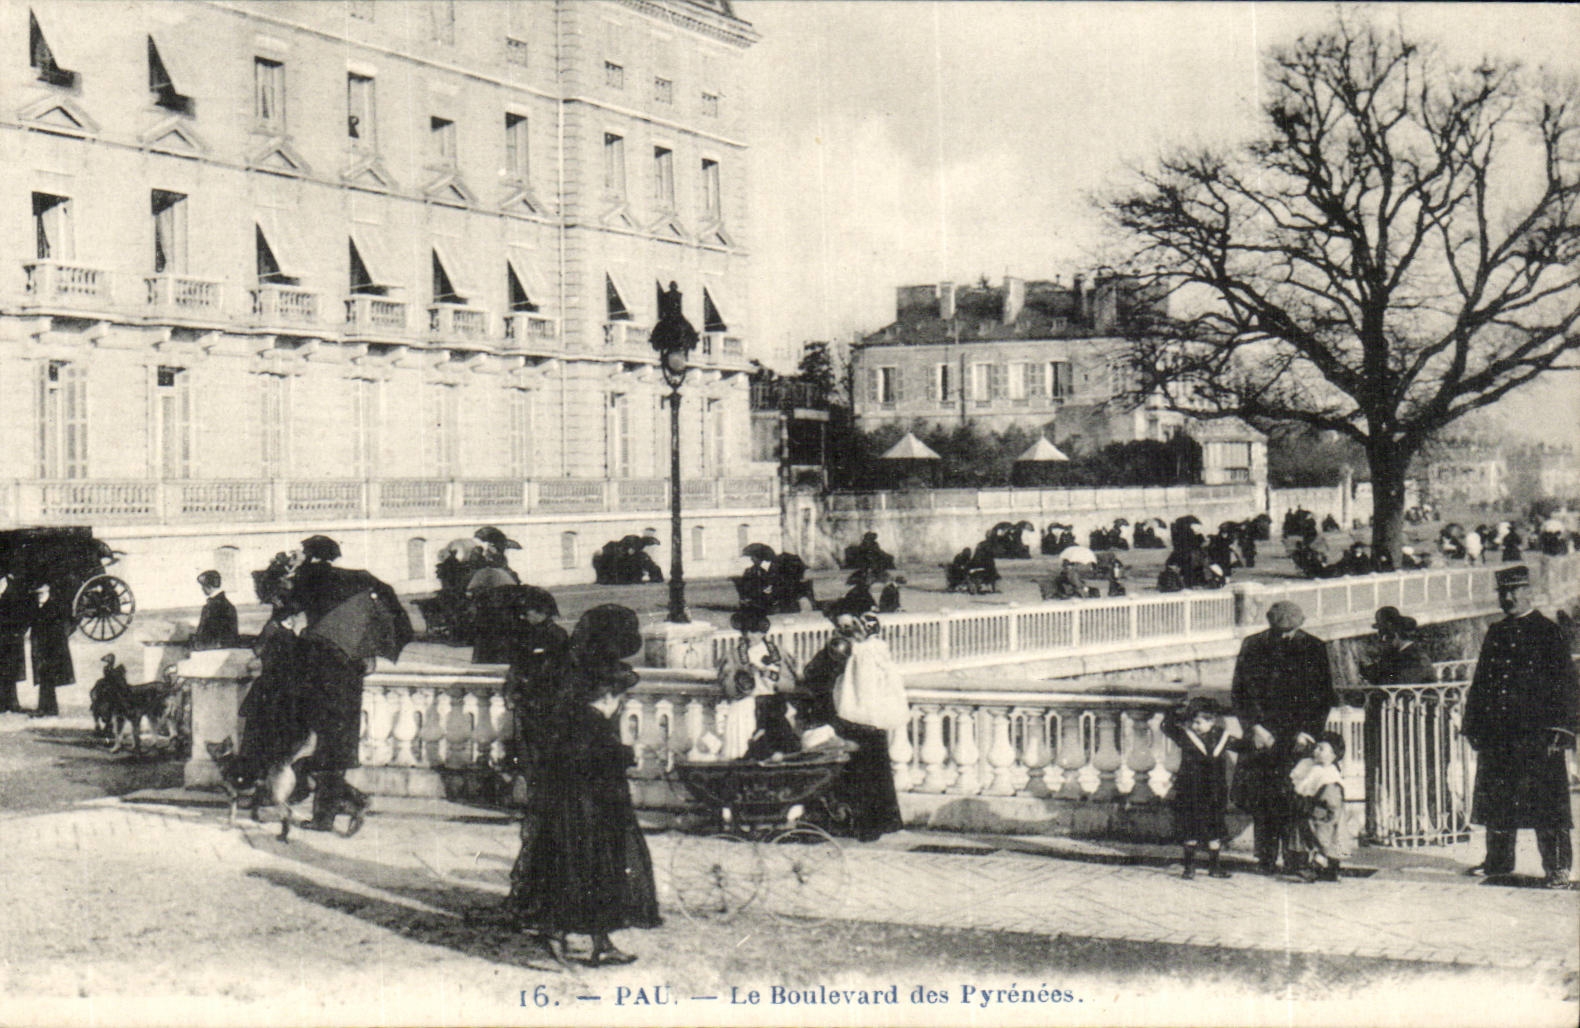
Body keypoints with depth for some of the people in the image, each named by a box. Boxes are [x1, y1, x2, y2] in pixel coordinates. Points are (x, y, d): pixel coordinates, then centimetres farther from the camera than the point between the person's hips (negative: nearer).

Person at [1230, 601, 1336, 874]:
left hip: (1298, 736, -1)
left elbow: (1324, 697, 8)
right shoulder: (1252, 647, 6)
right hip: (1263, 736, 1)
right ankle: (1266, 859, 4)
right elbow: (1239, 692, 6)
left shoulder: (1313, 649, 6)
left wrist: (1308, 731, -4)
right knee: (1259, 798, -4)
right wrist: (1254, 727, -6)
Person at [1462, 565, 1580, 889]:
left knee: (1546, 799, -6)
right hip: (1497, 734, 6)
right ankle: (1498, 860, 24)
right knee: (1496, 797, 11)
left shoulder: (1549, 633, -1)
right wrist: (1474, 725, 12)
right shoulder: (1495, 633, 14)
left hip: (1537, 733, -5)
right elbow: (1480, 681, 18)